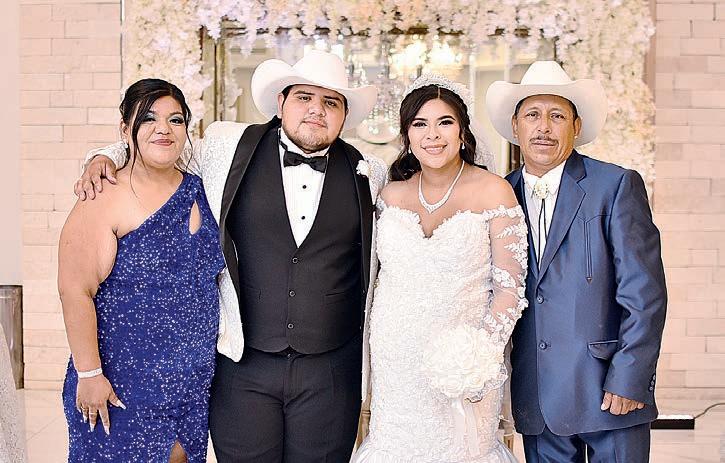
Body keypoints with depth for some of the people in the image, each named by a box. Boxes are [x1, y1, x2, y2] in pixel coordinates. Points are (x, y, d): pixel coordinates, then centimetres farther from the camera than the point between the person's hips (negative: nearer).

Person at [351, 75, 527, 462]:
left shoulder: (492, 191, -7)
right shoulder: (391, 195, 3)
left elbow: (509, 287, -8)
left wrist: (482, 352, -19)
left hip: (458, 367, -3)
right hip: (394, 364, 3)